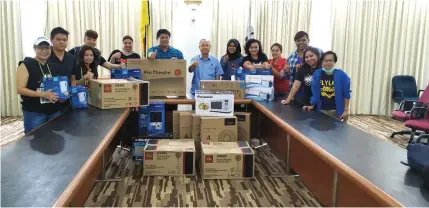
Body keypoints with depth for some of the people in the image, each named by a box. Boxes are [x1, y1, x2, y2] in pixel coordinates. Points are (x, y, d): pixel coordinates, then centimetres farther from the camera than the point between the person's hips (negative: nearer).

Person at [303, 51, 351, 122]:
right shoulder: (317, 74, 0)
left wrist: (346, 110, -7)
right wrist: (312, 105, 4)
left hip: (336, 111, -2)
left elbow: (346, 94, -4)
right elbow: (314, 92, 6)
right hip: (321, 110, 2)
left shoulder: (341, 75, -6)